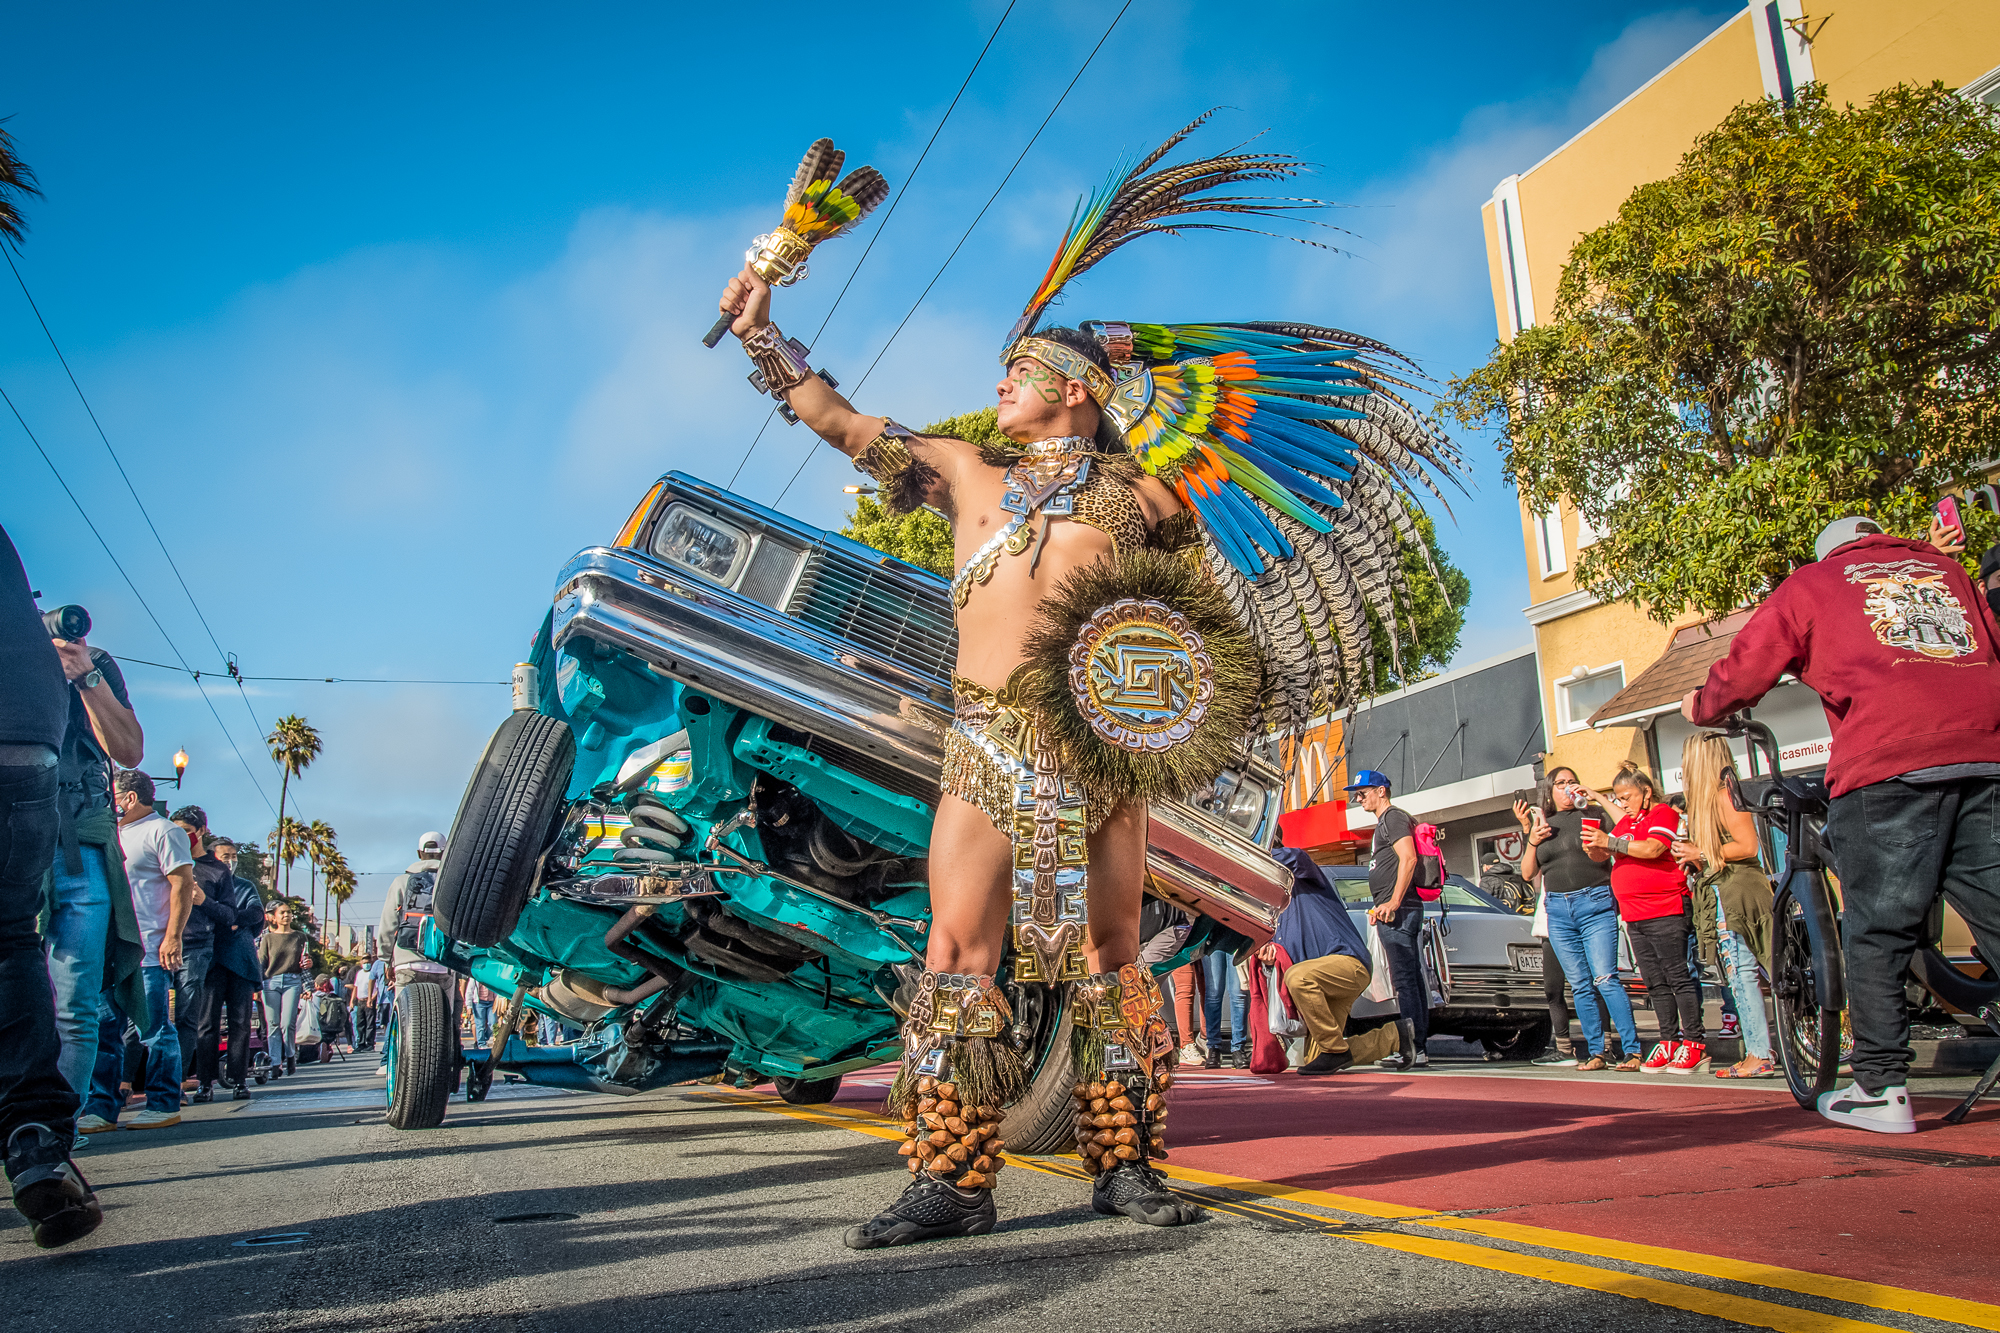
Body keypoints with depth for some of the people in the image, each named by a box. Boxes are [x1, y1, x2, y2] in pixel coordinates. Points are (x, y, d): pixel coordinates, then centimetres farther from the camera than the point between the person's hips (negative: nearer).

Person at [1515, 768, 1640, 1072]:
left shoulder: (1593, 814, 8)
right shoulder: (1541, 824, 17)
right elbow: (1528, 872, 15)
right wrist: (1531, 839, -1)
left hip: (1594, 903, -4)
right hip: (1558, 911, 4)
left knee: (1604, 979, -13)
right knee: (1581, 985, 3)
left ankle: (1632, 1050, -9)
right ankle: (1597, 1051, 7)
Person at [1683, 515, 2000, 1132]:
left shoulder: (1811, 583, 15)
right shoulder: (1945, 569, 27)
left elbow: (1743, 670, 12)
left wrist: (1700, 707, 31)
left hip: (1885, 765, -4)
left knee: (1876, 935, 2)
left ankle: (1880, 1090, 4)